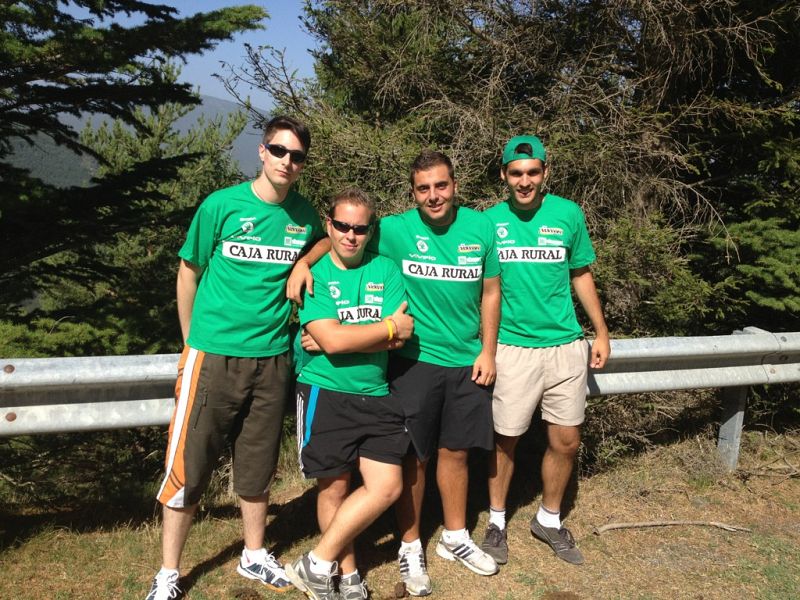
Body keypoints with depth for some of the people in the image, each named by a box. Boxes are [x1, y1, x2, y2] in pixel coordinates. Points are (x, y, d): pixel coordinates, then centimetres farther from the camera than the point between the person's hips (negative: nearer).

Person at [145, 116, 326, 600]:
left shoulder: (305, 215, 1)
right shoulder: (222, 205, -7)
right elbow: (189, 274, 1)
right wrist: (192, 343, 5)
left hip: (272, 359, 3)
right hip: (214, 355, -3)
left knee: (258, 465, 16)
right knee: (189, 466, 4)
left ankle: (254, 555, 36)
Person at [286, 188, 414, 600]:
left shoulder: (386, 271, 5)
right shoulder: (312, 275, -4)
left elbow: (401, 338, -6)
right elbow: (332, 339, -17)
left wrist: (344, 338, -14)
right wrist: (390, 326, -8)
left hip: (376, 395, 3)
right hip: (325, 392, -3)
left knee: (387, 487, -1)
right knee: (334, 488, 6)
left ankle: (317, 565, 12)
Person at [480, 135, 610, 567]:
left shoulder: (568, 214, -1)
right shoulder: (488, 220, -4)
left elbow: (581, 275, 10)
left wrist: (601, 333, 11)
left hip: (565, 345, 2)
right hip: (511, 348, -2)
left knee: (566, 441, 10)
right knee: (504, 440, 9)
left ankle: (549, 520, 33)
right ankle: (497, 520, 30)